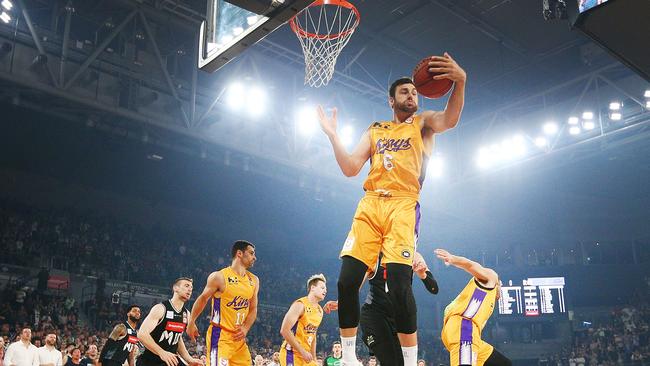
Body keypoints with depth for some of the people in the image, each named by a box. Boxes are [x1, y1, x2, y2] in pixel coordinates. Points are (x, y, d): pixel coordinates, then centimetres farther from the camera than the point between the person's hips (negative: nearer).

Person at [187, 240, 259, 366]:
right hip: (220, 336, -7)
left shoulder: (254, 280, 8)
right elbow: (203, 299, 2)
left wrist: (246, 328, -2)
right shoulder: (220, 277, -9)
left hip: (239, 337, 7)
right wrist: (192, 323, 7)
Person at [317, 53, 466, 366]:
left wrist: (460, 82, -30)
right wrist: (332, 134, 6)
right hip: (369, 205, 4)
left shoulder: (423, 122, 12)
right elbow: (350, 168, 14)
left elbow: (449, 120, -12)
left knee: (399, 284, -19)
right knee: (347, 281, -7)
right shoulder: (375, 130, 22)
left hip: (403, 206, -3)